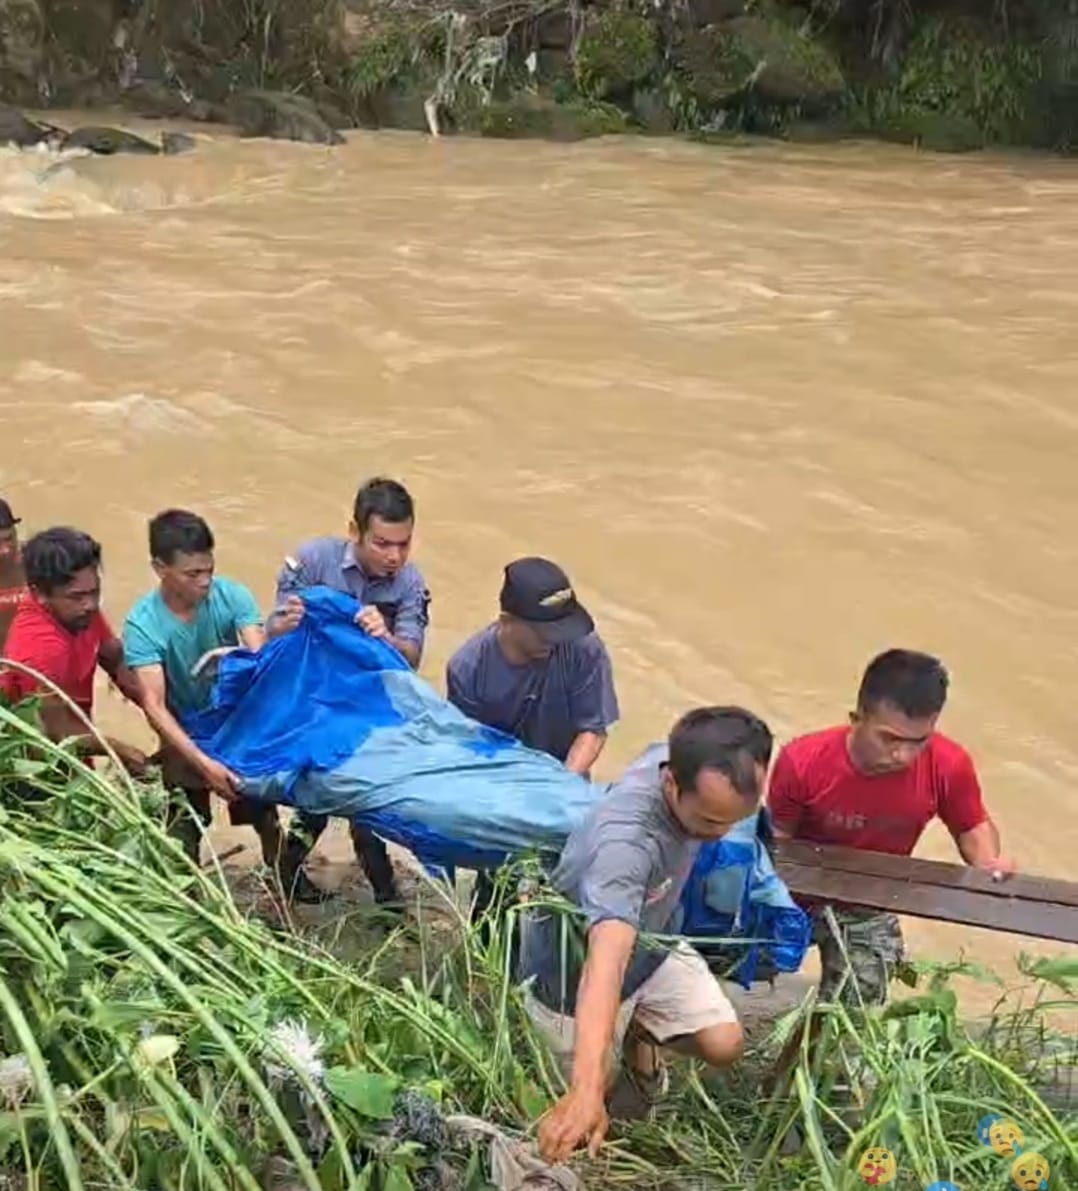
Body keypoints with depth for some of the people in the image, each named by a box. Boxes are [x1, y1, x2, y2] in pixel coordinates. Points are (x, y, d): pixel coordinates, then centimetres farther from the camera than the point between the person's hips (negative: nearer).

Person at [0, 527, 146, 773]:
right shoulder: (41, 646, -35)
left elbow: (116, 660, 4)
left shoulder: (78, 611, -13)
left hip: (72, 753, 7)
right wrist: (119, 749, -14)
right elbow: (59, 733, -28)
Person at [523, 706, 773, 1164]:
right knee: (597, 1085, 10)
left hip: (653, 944, 6)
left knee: (724, 1046, -5)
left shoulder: (682, 760, -25)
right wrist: (587, 1090, -67)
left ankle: (639, 1029, 26)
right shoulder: (625, 843, -47)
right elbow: (606, 964, -58)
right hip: (573, 963, -6)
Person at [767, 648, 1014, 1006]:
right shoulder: (802, 762, -30)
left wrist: (989, 862, -25)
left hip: (869, 910, 2)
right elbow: (777, 837, -11)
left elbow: (973, 827, -4)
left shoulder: (949, 766, -26)